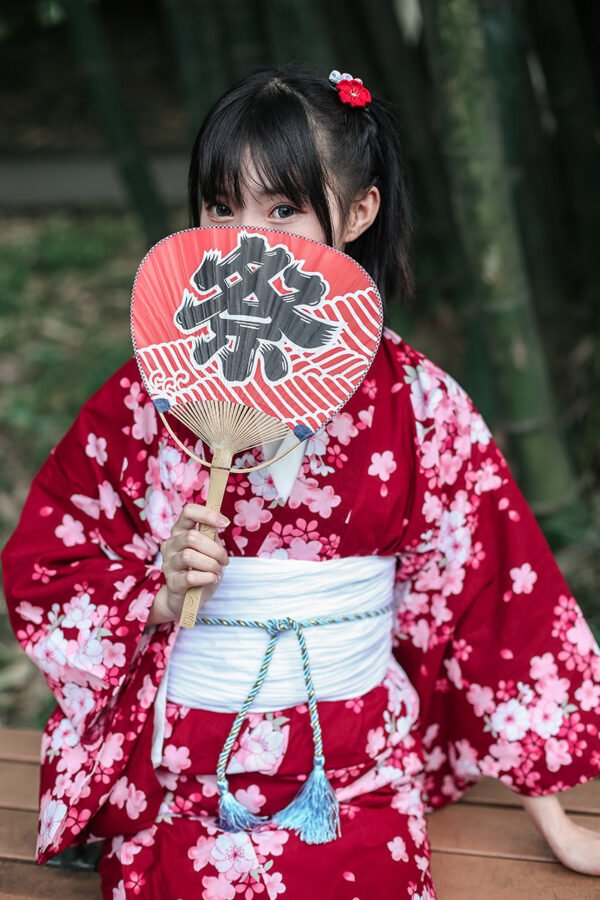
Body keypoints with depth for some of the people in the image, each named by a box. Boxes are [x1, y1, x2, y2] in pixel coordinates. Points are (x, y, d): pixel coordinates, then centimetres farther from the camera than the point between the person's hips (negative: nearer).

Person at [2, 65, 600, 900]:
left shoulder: (416, 402, -1)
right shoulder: (145, 398, 0)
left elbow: (495, 597, 4)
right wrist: (162, 589, -15)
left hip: (361, 792, 0)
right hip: (180, 791, 0)